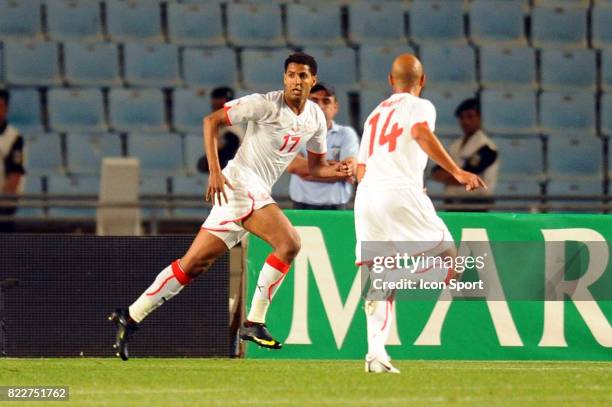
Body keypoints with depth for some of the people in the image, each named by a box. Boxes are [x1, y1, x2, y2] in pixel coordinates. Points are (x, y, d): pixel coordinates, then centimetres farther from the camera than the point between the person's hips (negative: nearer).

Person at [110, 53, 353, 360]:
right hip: (242, 181, -8)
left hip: (258, 193, 8)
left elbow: (315, 167, 24)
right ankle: (254, 323, -17)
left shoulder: (316, 118, 13)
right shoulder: (265, 104, -10)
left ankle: (130, 318, 12)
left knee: (194, 264, 7)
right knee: (289, 242, -24)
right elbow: (211, 121, -9)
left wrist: (336, 171, 1)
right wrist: (214, 171, -18)